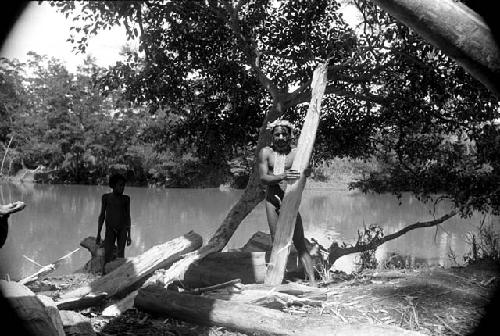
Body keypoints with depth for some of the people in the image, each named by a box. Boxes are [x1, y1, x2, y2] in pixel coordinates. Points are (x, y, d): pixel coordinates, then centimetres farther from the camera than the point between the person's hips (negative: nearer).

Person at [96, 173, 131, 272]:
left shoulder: (126, 199, 6)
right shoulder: (106, 197, 5)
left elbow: (128, 217, 10)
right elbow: (102, 215, 7)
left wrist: (129, 235, 7)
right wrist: (98, 234, 4)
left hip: (122, 229, 1)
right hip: (110, 229, -1)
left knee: (120, 255, -2)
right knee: (108, 254, -11)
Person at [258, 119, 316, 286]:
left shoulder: (297, 153, -2)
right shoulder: (266, 152, 2)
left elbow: (307, 171, -14)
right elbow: (263, 178, -9)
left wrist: (306, 171, -38)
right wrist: (283, 176, -26)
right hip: (272, 200, 2)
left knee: (300, 243, -6)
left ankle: (312, 281, -8)